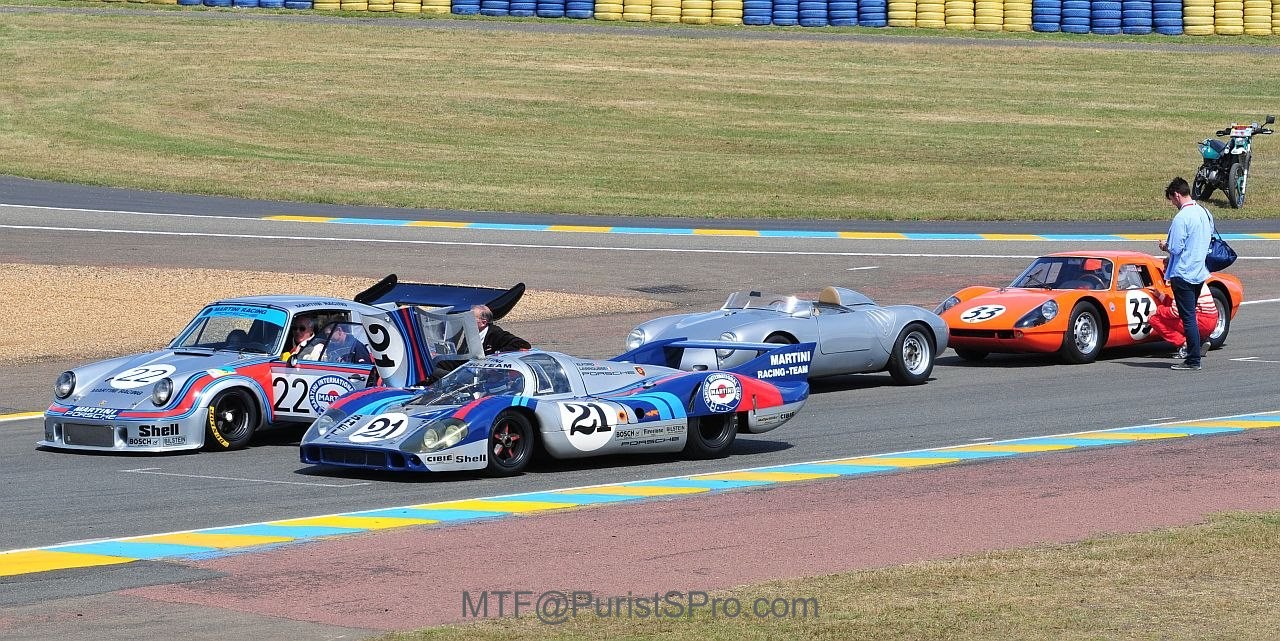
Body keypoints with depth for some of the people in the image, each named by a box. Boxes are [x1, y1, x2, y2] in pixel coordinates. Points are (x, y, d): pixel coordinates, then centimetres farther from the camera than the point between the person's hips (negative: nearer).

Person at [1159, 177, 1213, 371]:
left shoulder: (1182, 218, -18)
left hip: (1183, 274, -8)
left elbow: (1176, 248, -20)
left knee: (1188, 318, -4)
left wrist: (1165, 245, 2)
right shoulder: (1205, 213, 8)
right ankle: (1193, 357, 17)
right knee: (1191, 317, 15)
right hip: (1200, 273, 8)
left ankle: (1193, 361, -3)